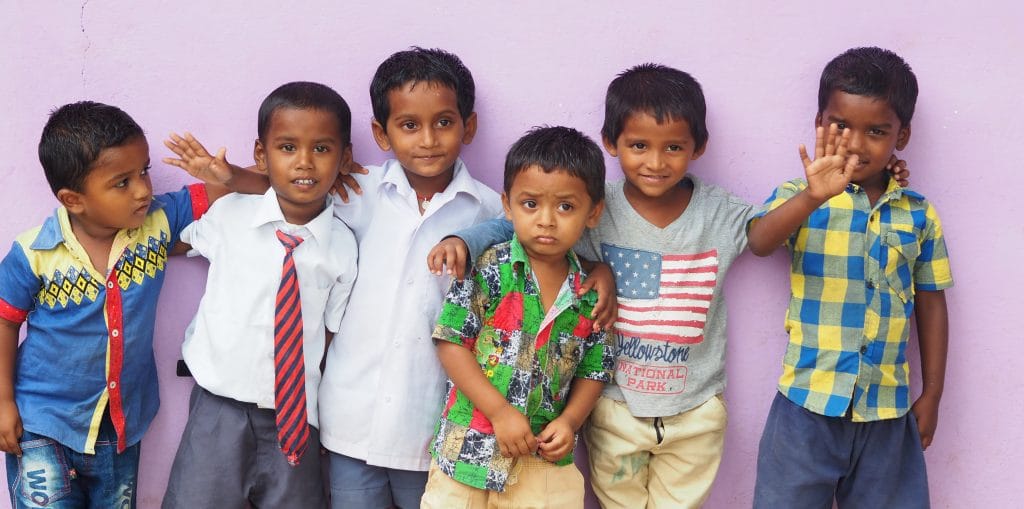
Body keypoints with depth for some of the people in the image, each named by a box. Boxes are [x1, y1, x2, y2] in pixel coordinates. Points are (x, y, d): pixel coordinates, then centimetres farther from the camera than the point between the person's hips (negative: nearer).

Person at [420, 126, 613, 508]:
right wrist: (500, 411, -16)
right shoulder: (488, 271, -10)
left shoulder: (591, 294, 0)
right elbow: (451, 343, -11)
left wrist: (570, 421, -8)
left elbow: (593, 371, 9)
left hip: (546, 456, 2)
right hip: (471, 447, -2)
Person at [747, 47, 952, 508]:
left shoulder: (919, 216, 5)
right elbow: (759, 242, -23)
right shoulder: (800, 198, -3)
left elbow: (930, 304, 11)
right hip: (809, 401, -2)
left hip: (888, 409, 2)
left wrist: (932, 393, 9)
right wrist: (813, 197, -40)